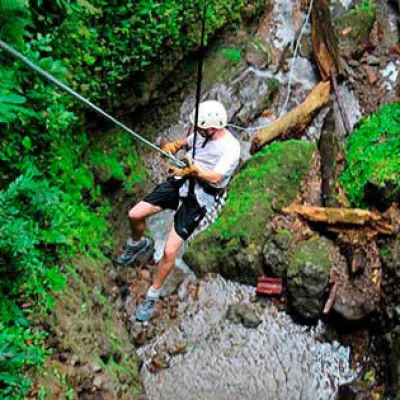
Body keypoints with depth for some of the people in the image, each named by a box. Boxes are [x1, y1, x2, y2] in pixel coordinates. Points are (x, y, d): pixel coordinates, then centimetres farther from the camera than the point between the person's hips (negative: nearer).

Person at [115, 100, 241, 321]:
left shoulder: (231, 147, -19)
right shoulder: (202, 134, 2)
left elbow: (215, 177, -28)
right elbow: (185, 142, 22)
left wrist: (194, 170, -46)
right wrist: (173, 146, -2)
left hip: (201, 197, -7)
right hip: (181, 182, 7)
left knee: (170, 251, -13)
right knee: (135, 215, 3)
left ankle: (152, 296, 8)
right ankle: (138, 244, 39)